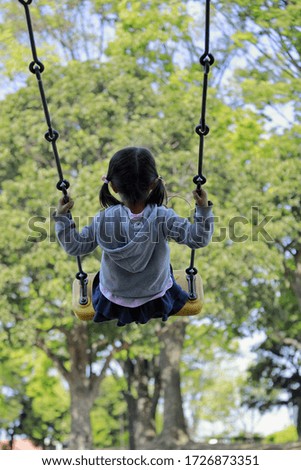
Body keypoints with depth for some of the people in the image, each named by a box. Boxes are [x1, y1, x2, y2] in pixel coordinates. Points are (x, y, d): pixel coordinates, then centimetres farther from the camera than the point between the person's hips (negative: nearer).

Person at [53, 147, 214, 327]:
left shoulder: (104, 220, -25)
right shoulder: (163, 217, -28)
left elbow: (75, 246, -13)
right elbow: (198, 238, -27)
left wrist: (62, 218, -7)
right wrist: (204, 210, -24)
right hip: (157, 299, 0)